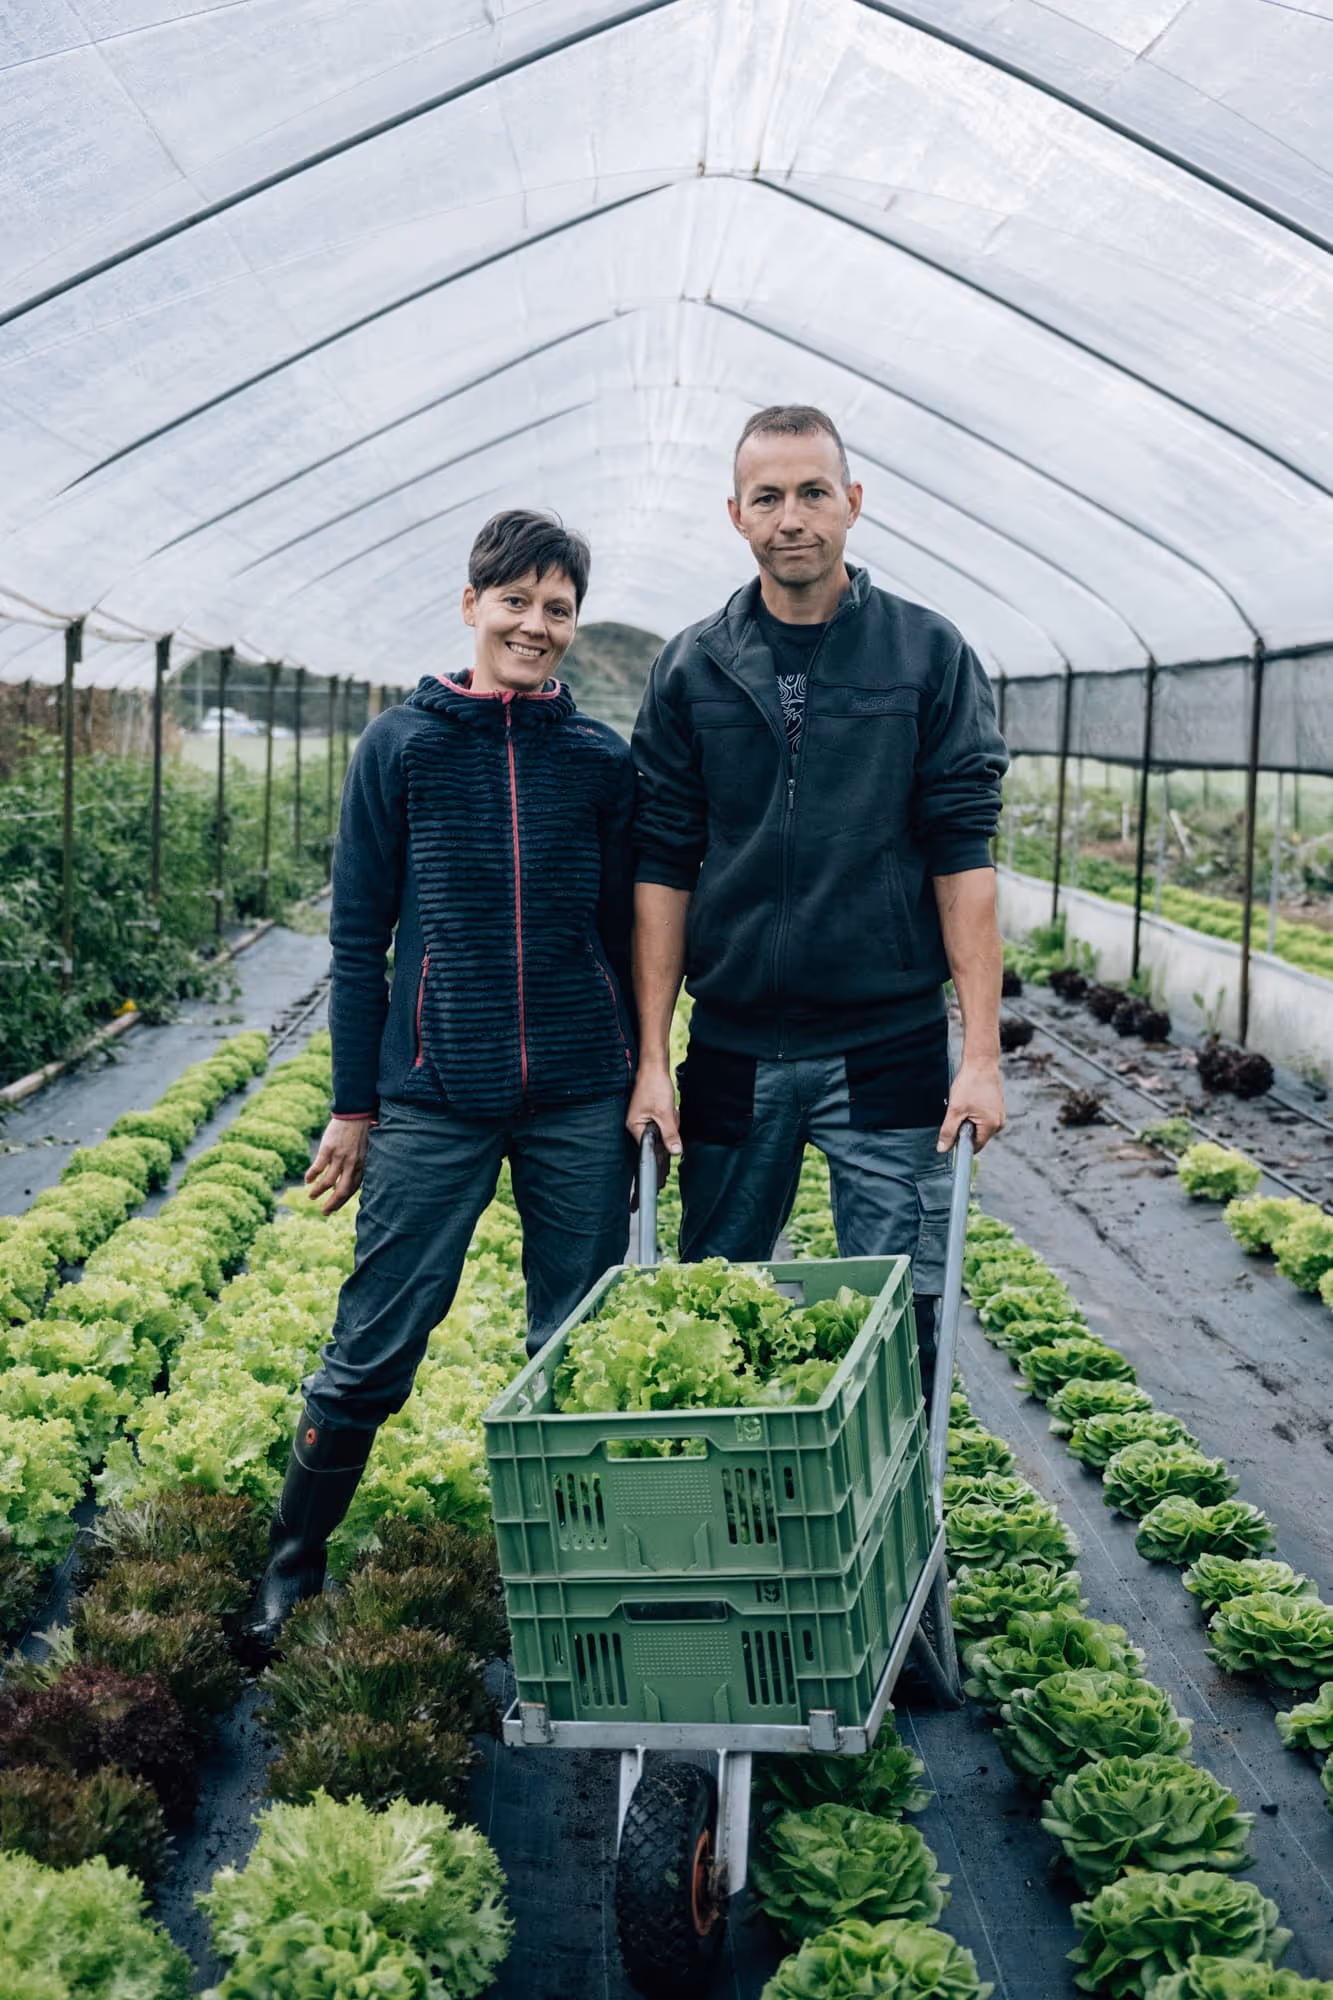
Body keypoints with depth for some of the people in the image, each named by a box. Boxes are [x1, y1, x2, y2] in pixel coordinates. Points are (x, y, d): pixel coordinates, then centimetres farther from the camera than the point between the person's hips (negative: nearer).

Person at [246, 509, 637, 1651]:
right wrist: (354, 1104, 1)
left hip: (580, 1103, 2)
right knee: (376, 1344, 2)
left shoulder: (603, 759, 6)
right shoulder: (402, 746, 2)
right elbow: (359, 936, 3)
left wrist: (637, 1087, 11)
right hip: (434, 1098, -2)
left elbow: (627, 934, 12)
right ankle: (295, 1561, 20)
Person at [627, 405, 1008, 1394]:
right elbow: (662, 869, 4)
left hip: (889, 1046, -2)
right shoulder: (692, 670, 5)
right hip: (731, 1049, 2)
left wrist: (982, 1053, -9)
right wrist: (652, 1059, -1)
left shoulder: (931, 656, 1)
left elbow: (963, 857, -2)